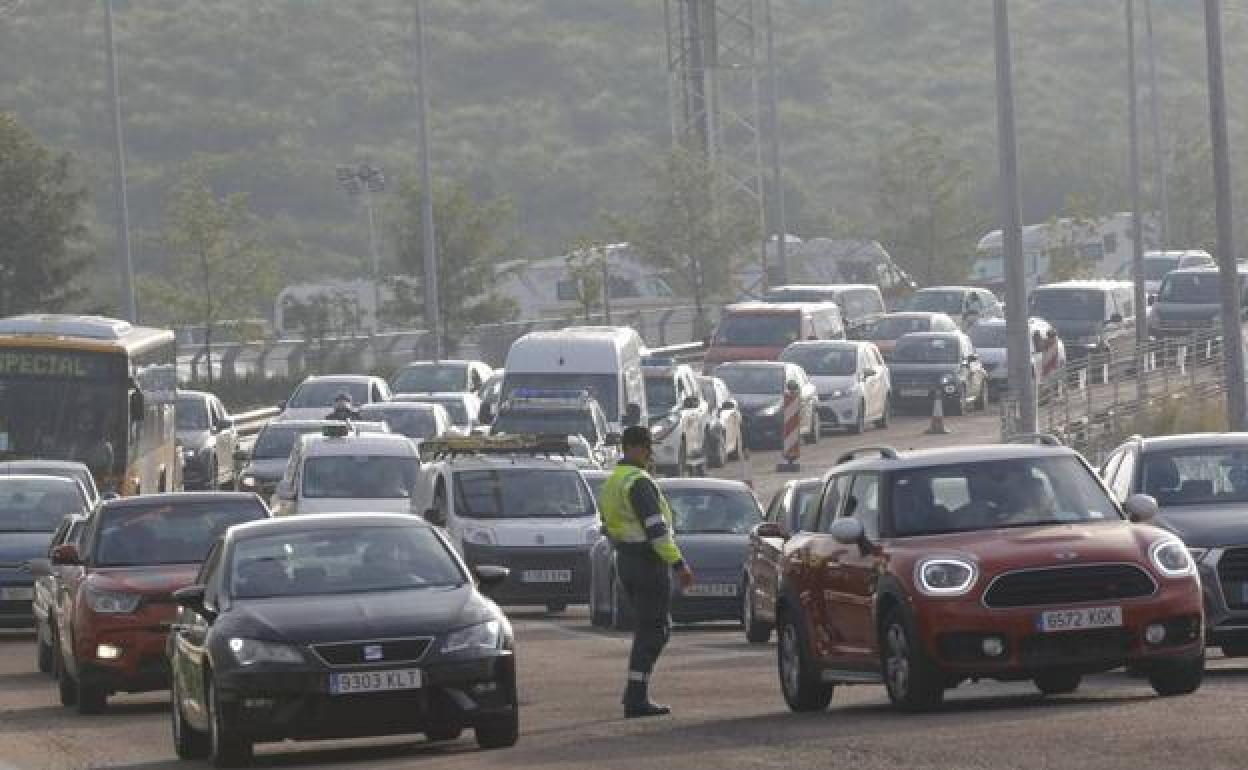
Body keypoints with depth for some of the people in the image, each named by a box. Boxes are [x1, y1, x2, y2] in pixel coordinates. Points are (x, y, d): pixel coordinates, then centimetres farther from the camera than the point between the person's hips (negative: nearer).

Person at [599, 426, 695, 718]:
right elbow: (656, 528, -22)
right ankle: (636, 699, -10)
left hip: (625, 560, 10)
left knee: (649, 628, 17)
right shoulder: (638, 482, -16)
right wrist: (678, 563, -22)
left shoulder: (612, 483, 16)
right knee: (652, 631, -6)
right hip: (648, 563, -10)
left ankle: (636, 696, 13)